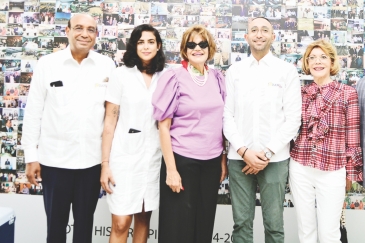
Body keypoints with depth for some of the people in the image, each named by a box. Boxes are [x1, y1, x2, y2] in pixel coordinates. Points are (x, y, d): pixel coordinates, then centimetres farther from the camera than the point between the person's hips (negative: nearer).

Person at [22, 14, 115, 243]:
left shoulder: (107, 66, 1)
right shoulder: (47, 64, -2)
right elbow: (34, 112, 0)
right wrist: (31, 156, -2)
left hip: (92, 159, 1)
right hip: (55, 159, -1)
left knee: (85, 222, 16)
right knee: (56, 222, 13)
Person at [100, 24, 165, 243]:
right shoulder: (121, 75, -1)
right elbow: (110, 120, -3)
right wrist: (105, 162, -7)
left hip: (154, 155, 3)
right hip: (125, 154, -2)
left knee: (144, 218, 11)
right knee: (120, 222, -4)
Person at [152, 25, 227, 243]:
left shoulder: (218, 78, 6)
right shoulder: (174, 78, -7)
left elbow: (221, 121, 12)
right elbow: (164, 126, -8)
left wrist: (224, 159, 8)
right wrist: (170, 169, -12)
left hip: (211, 161, 4)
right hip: (182, 160, -4)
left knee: (204, 223, 14)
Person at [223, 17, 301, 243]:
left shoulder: (287, 70, 3)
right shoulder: (234, 71, 9)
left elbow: (293, 118, -3)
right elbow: (227, 115, 3)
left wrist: (267, 153, -9)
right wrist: (243, 151, -8)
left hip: (275, 158, -1)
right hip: (239, 157, 2)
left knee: (274, 223, 6)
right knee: (241, 222, 8)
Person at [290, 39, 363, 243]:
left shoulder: (348, 93, -3)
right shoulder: (301, 93, 5)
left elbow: (353, 137, -1)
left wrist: (350, 172, 2)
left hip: (332, 171, -2)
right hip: (301, 169, 3)